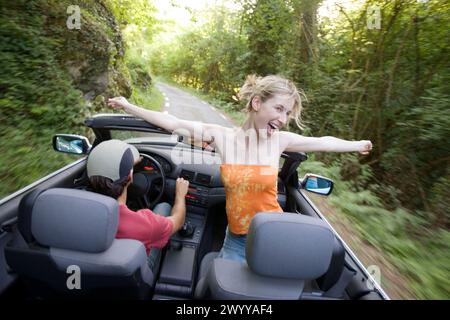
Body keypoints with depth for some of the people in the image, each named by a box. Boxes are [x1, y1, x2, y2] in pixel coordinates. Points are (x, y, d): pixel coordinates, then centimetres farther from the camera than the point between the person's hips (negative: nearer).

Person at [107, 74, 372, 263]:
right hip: (236, 240, 0)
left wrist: (356, 145, 21)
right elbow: (174, 124, -6)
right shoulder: (223, 137, -10)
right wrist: (130, 107, -1)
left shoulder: (279, 140, -8)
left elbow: (323, 142, 7)